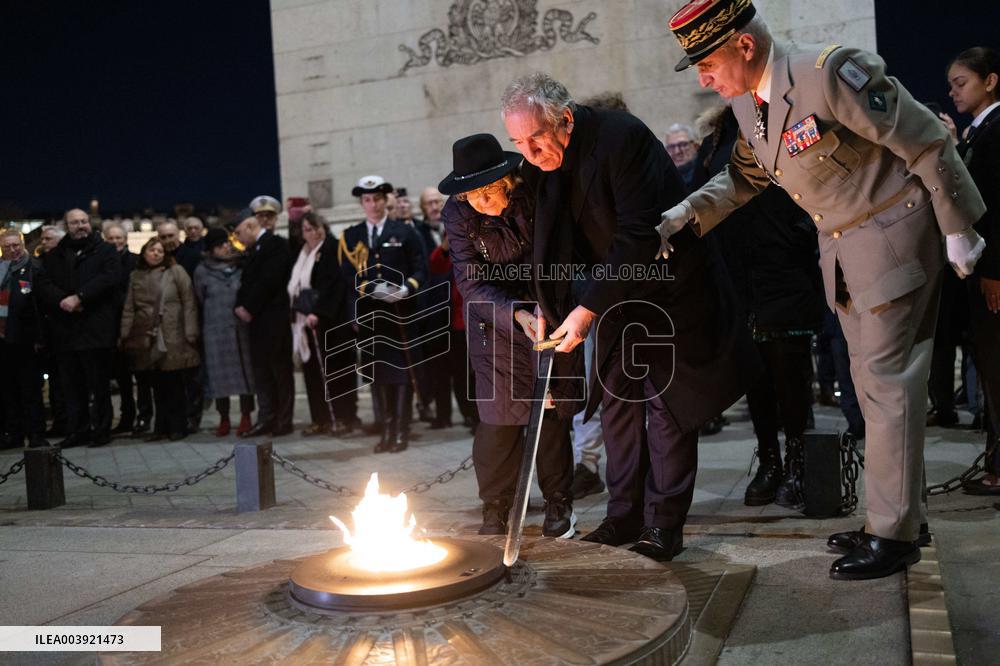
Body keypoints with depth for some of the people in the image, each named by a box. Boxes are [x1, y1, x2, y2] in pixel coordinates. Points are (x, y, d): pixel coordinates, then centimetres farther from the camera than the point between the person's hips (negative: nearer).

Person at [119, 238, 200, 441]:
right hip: (146, 339, 3)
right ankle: (161, 427, 15)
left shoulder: (176, 272, 3)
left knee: (174, 384, 1)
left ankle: (177, 427, 11)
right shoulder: (135, 276, 14)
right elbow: (129, 308, 12)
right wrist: (124, 335, 4)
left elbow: (189, 304, -1)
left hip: (172, 338, -3)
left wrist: (190, 333, -8)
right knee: (157, 385, 6)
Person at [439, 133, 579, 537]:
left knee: (553, 409, 2)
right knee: (498, 416, -6)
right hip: (496, 319, 0)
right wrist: (516, 315, -35)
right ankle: (495, 510, 7)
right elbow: (472, 285, -19)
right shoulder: (457, 214, -15)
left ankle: (558, 503, 18)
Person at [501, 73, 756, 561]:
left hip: (668, 286, -7)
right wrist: (548, 305, -6)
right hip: (616, 293, 7)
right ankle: (624, 516, 17)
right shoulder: (541, 162, -4)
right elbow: (552, 244, 4)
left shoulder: (621, 137, -26)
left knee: (666, 401, -4)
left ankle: (664, 524, 6)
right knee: (616, 397, 7)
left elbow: (639, 236, -30)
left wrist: (588, 308, -29)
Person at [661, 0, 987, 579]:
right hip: (842, 249, 8)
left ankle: (892, 535, 4)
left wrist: (958, 231, -13)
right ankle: (898, 514, 27)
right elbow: (743, 178, 15)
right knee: (874, 381, 14)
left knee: (887, 382, -6)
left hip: (892, 236, -8)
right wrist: (680, 218, 2)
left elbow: (929, 144, -19)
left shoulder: (832, 73, -25)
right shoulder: (749, 106, 0)